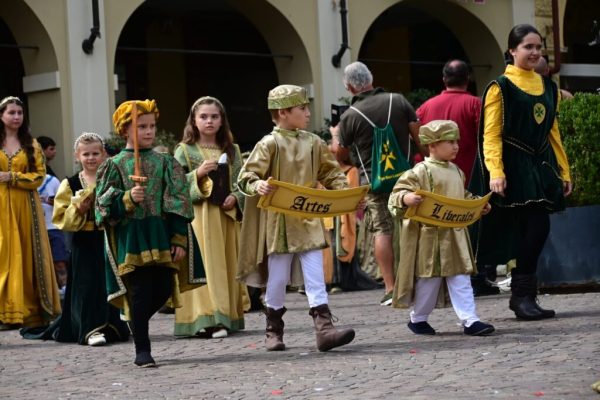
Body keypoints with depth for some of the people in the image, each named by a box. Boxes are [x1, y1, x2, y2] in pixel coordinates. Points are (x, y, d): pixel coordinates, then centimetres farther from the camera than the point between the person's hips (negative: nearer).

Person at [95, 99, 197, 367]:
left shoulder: (165, 162, 8)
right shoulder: (115, 165, 2)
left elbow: (178, 202, 5)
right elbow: (105, 205, -2)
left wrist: (179, 239, -1)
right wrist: (128, 199, -20)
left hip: (161, 235, 3)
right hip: (131, 237, -3)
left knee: (163, 290, 1)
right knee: (140, 292, -5)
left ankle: (136, 323, 29)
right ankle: (142, 350, 3)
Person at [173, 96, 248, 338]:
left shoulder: (231, 150, 13)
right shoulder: (184, 150, 3)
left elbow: (241, 181, 12)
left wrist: (235, 197, -7)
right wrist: (197, 173, -15)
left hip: (226, 216, 4)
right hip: (197, 217, -4)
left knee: (226, 265, 4)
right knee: (203, 265, -9)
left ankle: (226, 316, 8)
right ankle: (206, 319, -12)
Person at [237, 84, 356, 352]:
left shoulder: (313, 143, 6)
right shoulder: (270, 144, -8)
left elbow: (330, 173, 14)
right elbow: (245, 177, -11)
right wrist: (257, 185, -32)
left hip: (309, 220, 4)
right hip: (279, 221, -4)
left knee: (315, 276, -2)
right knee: (278, 278, 6)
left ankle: (324, 329, -7)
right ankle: (274, 330, 21)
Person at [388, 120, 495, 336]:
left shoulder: (456, 171, 14)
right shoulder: (421, 172, -10)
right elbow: (398, 192, -15)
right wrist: (406, 198, -35)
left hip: (456, 235, 6)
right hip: (430, 235, -6)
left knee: (461, 278, 2)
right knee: (429, 279, 3)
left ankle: (469, 320, 0)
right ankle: (418, 318, 21)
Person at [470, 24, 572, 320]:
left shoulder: (548, 87, 14)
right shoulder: (500, 87, -4)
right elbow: (491, 135, -9)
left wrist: (564, 171, 15)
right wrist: (495, 172, -20)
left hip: (541, 167, 6)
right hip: (515, 169, -6)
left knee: (534, 230, 2)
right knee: (538, 227, -13)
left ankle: (522, 295, 11)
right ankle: (523, 294, -4)